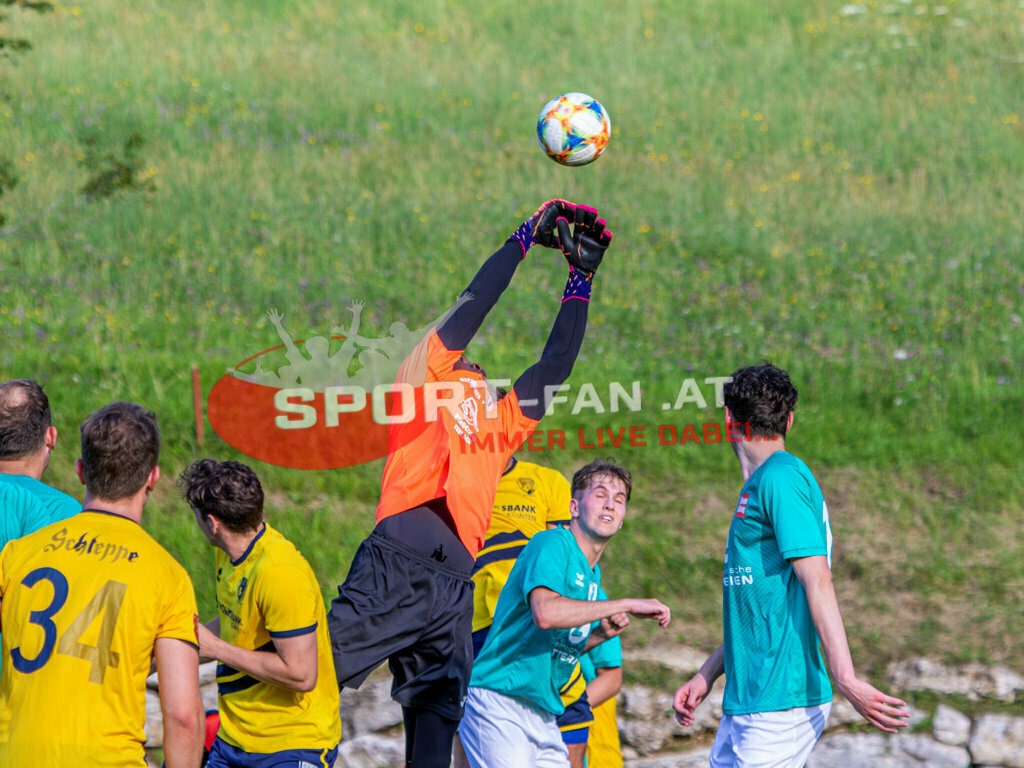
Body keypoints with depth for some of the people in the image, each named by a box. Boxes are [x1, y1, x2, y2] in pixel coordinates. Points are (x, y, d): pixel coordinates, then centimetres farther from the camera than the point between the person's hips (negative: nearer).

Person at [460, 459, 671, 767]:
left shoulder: (593, 576, 18)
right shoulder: (552, 543, -9)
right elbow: (545, 613, -28)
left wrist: (600, 635, 4)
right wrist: (627, 605, -23)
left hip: (544, 718, 9)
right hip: (499, 702, -9)